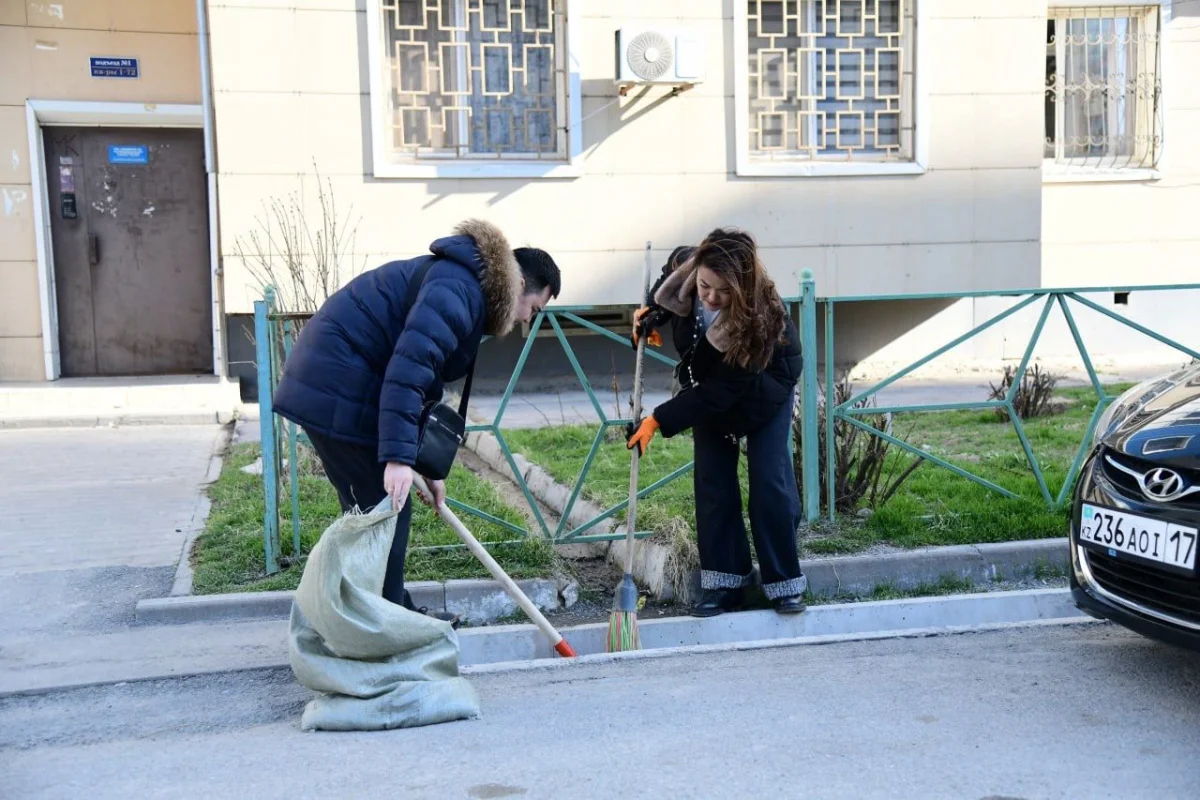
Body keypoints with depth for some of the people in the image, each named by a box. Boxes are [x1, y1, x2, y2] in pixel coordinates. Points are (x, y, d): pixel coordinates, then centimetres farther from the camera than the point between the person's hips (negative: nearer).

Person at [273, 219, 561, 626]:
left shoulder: (462, 289, 18)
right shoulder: (460, 288, -15)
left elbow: (426, 380, 21)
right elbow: (409, 367, -29)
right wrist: (399, 457, -33)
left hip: (327, 380, 11)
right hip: (339, 389, -11)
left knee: (370, 509, 17)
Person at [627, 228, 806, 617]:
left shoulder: (762, 317, -41)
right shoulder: (684, 267, -29)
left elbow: (721, 392, -37)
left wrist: (659, 421, -38)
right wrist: (651, 310, -15)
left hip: (763, 387, -4)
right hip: (708, 386, 4)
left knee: (770, 480, -8)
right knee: (713, 481, -2)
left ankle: (785, 583, 3)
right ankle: (726, 582, 4)